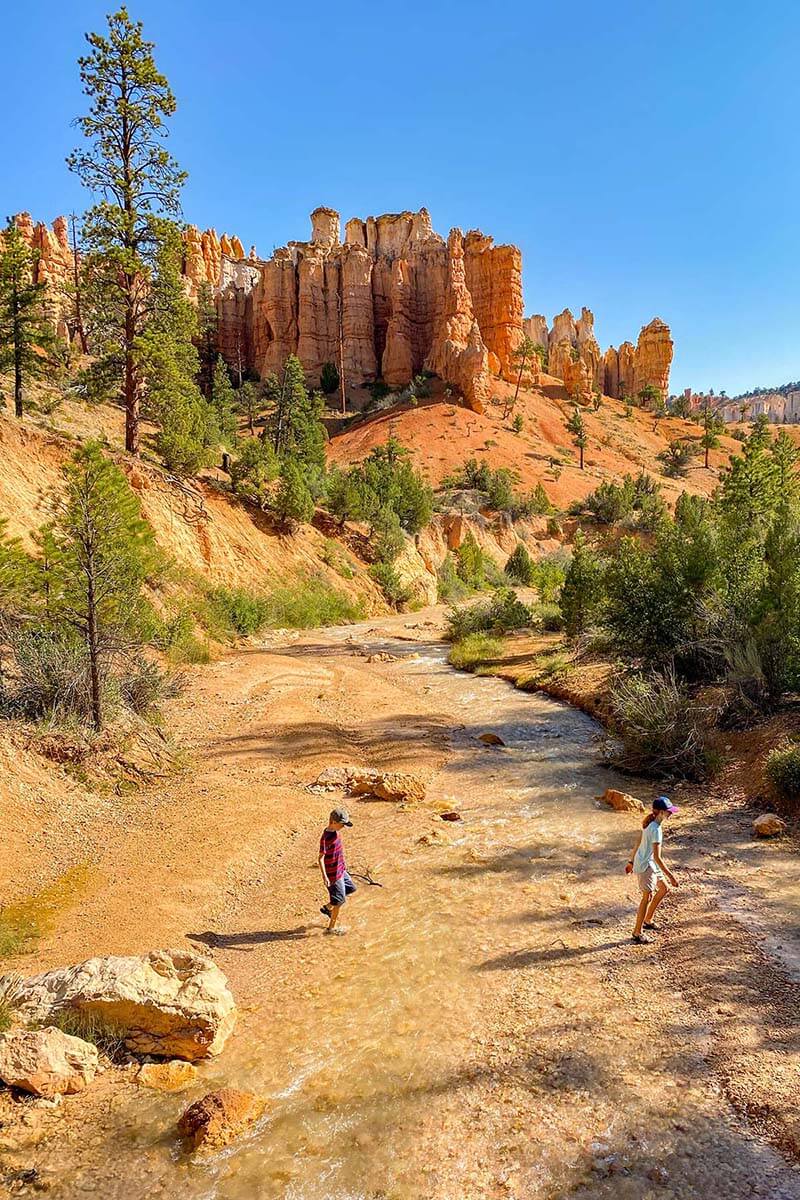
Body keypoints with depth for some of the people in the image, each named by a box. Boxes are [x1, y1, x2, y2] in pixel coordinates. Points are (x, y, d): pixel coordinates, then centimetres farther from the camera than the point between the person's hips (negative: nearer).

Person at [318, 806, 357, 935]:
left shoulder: (335, 831, 0)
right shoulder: (326, 838, -27)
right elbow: (321, 858, -27)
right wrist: (324, 876, -31)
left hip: (340, 870, 9)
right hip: (333, 875, -9)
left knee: (350, 888, 22)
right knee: (339, 901, 4)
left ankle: (327, 907, 31)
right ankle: (331, 927, 22)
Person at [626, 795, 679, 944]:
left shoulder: (649, 824, 3)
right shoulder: (656, 830, -26)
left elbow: (638, 844, 12)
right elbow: (657, 857, -26)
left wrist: (631, 862, 21)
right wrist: (670, 876, -22)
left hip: (650, 865, 10)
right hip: (645, 866, -10)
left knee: (664, 888, 20)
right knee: (647, 897, -2)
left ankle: (648, 920, 32)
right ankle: (637, 933, 8)